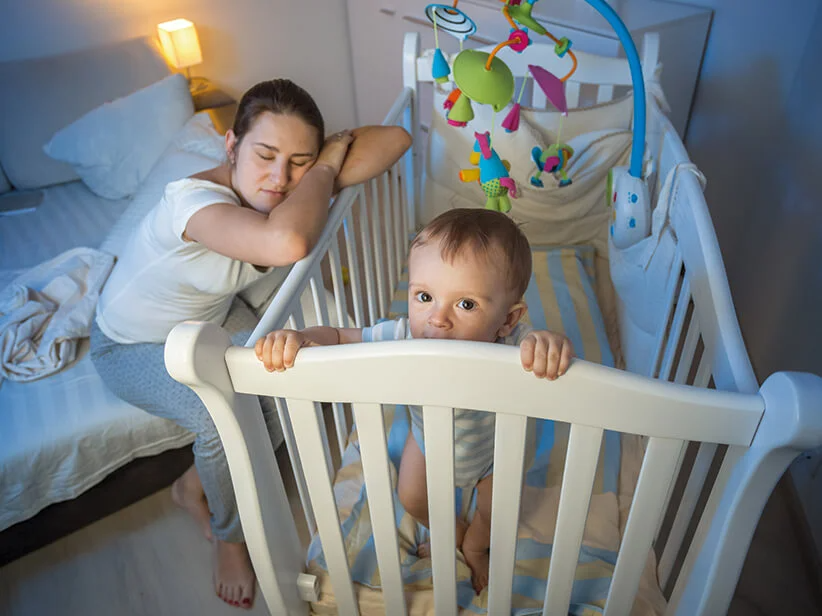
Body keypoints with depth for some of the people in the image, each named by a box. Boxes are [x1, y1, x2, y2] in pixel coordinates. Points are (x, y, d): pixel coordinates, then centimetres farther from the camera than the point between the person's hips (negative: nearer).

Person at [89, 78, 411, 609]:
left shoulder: (283, 190, -19)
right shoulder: (194, 199, -39)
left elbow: (396, 138, -19)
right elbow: (286, 243, -61)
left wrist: (319, 173, -34)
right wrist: (326, 170, -40)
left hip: (213, 317, 6)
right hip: (133, 345, -5)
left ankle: (195, 486, 12)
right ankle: (229, 535, 5)